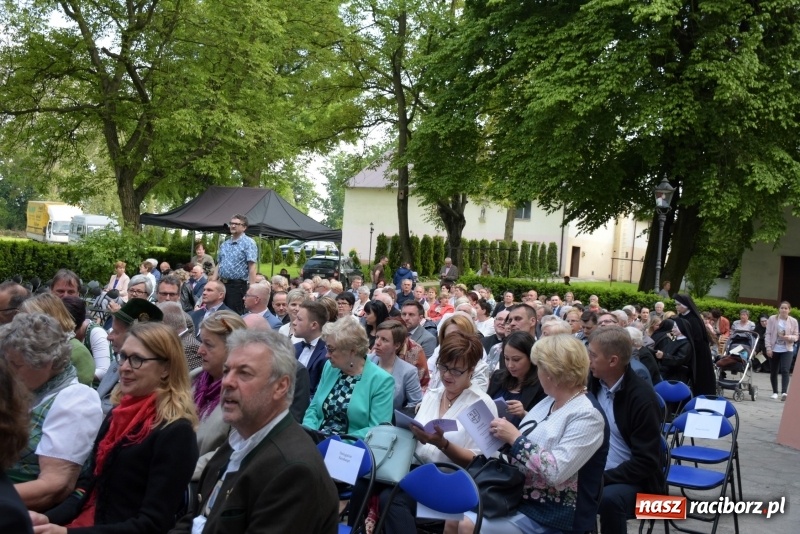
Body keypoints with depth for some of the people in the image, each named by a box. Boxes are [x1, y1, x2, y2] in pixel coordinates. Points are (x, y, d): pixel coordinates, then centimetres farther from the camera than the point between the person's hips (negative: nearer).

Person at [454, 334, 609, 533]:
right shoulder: (550, 401, 10)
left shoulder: (587, 415, -18)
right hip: (519, 498, 8)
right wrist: (505, 435, -4)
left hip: (551, 517, -8)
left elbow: (556, 471, -27)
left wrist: (515, 438, -21)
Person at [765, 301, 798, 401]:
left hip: (787, 350, -1)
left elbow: (796, 336, 3)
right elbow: (768, 334, -2)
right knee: (773, 372, 8)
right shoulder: (772, 319, -2)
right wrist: (768, 348, -9)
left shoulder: (793, 321, -1)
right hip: (774, 349, 1)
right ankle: (775, 392, 21)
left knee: (785, 370, -16)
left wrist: (790, 337, -19)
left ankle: (784, 392, -22)